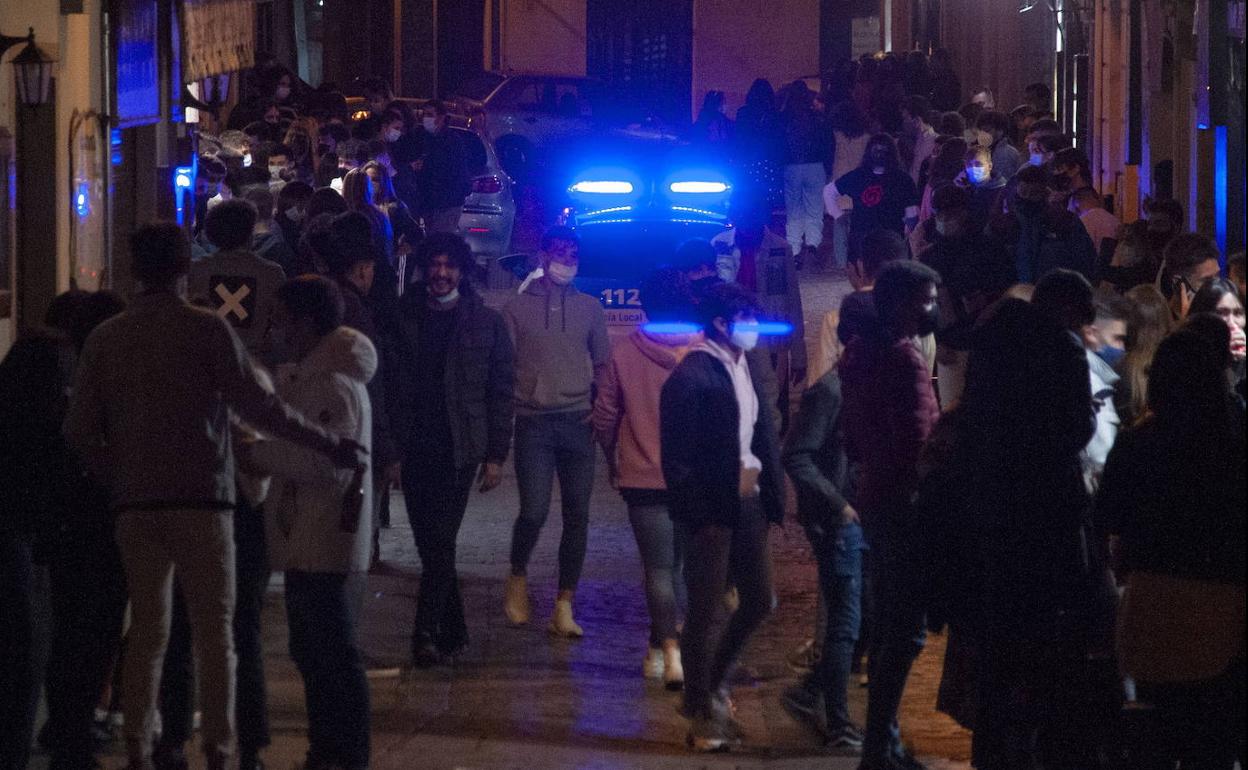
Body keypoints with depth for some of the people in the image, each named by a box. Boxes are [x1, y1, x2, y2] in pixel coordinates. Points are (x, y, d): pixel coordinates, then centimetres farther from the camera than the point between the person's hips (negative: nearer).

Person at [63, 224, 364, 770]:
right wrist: (326, 444, -5)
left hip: (135, 504, 3)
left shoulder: (105, 339, 6)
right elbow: (256, 405, -12)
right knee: (214, 632, 1)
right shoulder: (207, 329, -5)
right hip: (201, 498, -3)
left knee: (146, 632, 10)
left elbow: (80, 429, 5)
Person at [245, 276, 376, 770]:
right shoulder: (302, 376, 16)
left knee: (334, 654, -6)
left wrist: (258, 455, -17)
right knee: (312, 652, 17)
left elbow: (328, 460, -26)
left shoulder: (334, 384, -17)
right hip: (308, 543, 11)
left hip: (327, 545, -11)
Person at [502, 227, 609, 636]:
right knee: (534, 511, -12)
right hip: (534, 423, -2)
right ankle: (518, 576, 18)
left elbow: (603, 365, 17)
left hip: (578, 422, 2)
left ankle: (564, 606, 7)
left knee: (577, 515, 1)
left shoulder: (589, 308, 12)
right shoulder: (518, 307, 6)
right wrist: (507, 409, -3)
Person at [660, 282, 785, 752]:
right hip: (712, 508, -8)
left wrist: (771, 494, 2)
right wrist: (696, 514, -17)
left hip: (748, 502, 8)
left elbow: (762, 433, 11)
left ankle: (712, 686, 32)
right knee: (705, 612, 2)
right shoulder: (691, 376, -14)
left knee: (758, 600, 14)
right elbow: (677, 455, -15)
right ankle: (701, 714, 13)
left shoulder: (744, 369, 9)